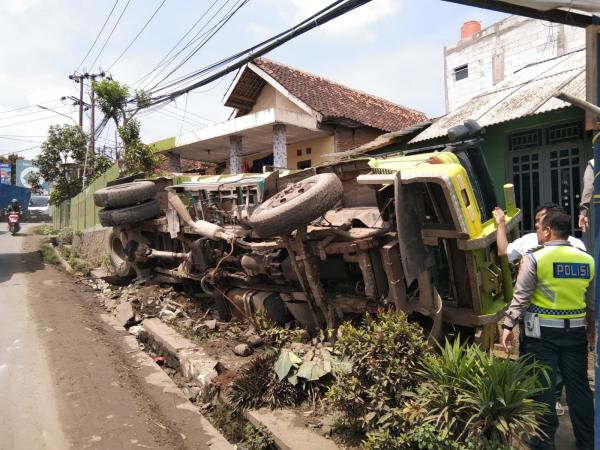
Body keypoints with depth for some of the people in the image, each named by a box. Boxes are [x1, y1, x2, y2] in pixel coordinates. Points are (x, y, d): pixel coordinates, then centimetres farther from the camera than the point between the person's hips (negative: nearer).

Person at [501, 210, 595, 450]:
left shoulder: (535, 258, -12)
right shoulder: (587, 260, 4)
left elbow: (521, 297, -12)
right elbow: (592, 301, 12)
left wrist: (508, 325, -5)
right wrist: (592, 328, 24)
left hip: (543, 331, -5)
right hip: (576, 331, 5)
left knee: (544, 386, 4)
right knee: (578, 385, 15)